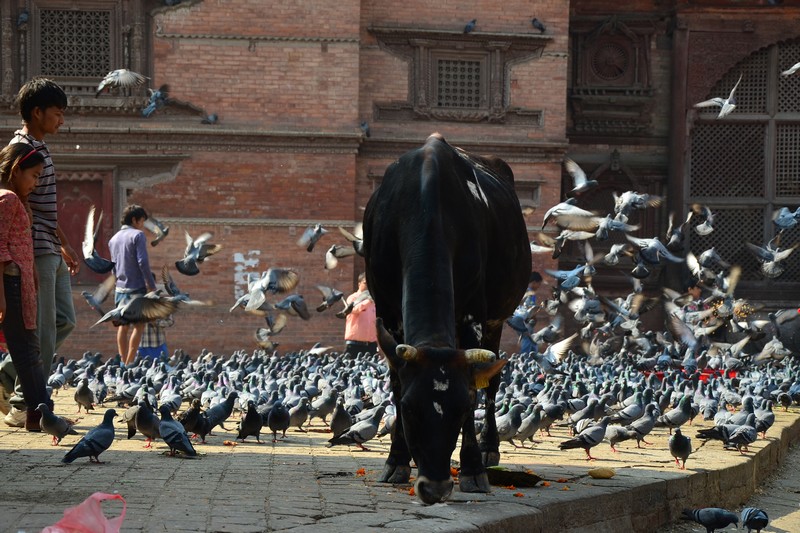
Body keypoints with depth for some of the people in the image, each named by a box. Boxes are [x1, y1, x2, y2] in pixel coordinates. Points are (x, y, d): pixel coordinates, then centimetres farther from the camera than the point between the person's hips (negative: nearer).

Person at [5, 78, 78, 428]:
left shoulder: (39, 148, 17)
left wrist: (64, 245, 25)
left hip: (52, 251, 10)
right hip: (36, 252, -10)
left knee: (64, 321, 12)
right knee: (43, 329, -7)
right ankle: (24, 406, -2)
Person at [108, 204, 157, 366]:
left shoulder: (113, 239, 13)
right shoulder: (137, 235, -9)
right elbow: (143, 262, -16)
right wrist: (152, 285, -12)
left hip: (120, 288, 7)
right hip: (137, 288, -7)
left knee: (123, 326, 11)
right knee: (139, 325, -2)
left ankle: (123, 362, 12)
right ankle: (129, 363, -8)